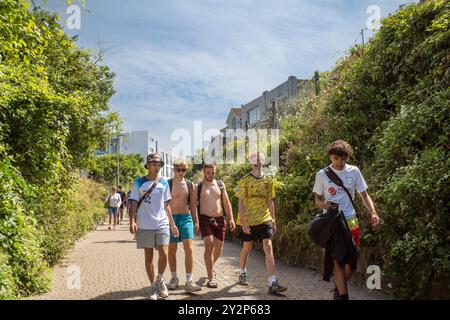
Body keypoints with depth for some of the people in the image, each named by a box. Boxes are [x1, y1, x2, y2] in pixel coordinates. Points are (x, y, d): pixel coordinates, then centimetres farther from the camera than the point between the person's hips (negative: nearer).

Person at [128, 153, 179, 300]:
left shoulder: (164, 183, 9)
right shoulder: (139, 182, 2)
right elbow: (134, 203, 0)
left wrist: (172, 224, 11)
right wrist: (132, 221, -15)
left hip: (162, 224, 1)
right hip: (144, 226, -1)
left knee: (164, 254, -10)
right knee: (148, 257, 6)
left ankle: (160, 280, 16)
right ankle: (153, 287, 21)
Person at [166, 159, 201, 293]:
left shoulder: (190, 185, 8)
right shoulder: (167, 184, -1)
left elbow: (193, 204, 11)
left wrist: (196, 222, 8)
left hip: (186, 218, 1)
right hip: (171, 218, -1)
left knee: (189, 248, -10)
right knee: (172, 250, 9)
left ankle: (189, 282, -7)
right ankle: (174, 278, 25)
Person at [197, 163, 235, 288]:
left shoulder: (220, 184, 10)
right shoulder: (198, 187, 1)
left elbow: (226, 203, 10)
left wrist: (231, 218, 1)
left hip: (220, 219, 4)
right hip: (205, 219, -4)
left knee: (218, 248, 8)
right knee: (209, 245, -18)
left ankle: (210, 267, 38)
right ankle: (211, 278, -12)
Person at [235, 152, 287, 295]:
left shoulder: (268, 181, 7)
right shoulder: (245, 180, -4)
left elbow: (270, 202, 12)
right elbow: (241, 202, -6)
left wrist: (273, 221, 11)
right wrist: (243, 221, -14)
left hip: (265, 219, 2)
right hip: (249, 221, -2)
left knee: (268, 248, -9)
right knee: (247, 247, 13)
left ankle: (272, 283, -10)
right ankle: (243, 273, 37)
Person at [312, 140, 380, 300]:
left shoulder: (354, 171, 2)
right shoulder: (322, 174, -1)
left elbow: (364, 195, 5)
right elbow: (317, 200, 6)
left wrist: (373, 212, -12)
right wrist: (325, 205, -17)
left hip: (350, 221, 2)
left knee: (351, 261, 2)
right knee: (337, 260, -4)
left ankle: (339, 288, 27)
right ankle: (343, 294, 6)